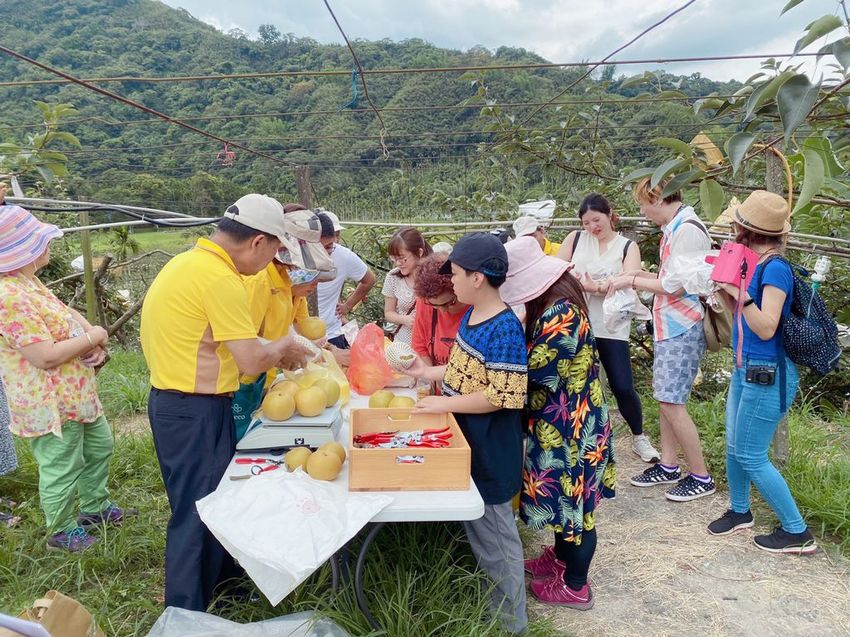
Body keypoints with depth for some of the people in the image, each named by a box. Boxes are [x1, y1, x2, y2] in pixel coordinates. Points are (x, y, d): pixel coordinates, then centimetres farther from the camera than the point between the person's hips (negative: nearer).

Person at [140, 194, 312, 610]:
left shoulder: (192, 262, 8)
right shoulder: (220, 278, -23)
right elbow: (252, 362, -22)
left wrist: (273, 351, 12)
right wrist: (282, 347, -2)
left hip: (179, 403, 10)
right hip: (194, 412, -10)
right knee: (197, 515, 4)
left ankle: (217, 583, 42)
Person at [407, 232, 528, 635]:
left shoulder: (504, 330, -25)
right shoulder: (471, 314, 3)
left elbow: (502, 396, -27)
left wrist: (445, 404, -24)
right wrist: (429, 373, 10)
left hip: (490, 450, -9)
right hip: (467, 441, 9)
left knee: (494, 532, 8)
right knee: (474, 525, 24)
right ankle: (488, 598, 46)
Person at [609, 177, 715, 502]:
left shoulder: (688, 230, -18)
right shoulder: (673, 228, 12)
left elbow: (675, 285, -19)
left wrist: (632, 281, -10)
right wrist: (640, 274, 8)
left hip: (682, 329, -10)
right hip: (668, 326, 10)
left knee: (671, 402, -6)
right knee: (665, 398, 13)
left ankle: (701, 477, 8)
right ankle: (668, 466, 25)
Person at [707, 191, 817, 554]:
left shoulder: (775, 268, -20)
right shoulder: (755, 263, 6)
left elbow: (766, 328, -23)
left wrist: (739, 292, -26)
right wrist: (727, 288, 3)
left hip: (768, 375, -9)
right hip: (746, 368, 9)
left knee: (751, 455, 0)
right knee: (734, 446, 17)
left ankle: (797, 532, 16)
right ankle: (739, 511, 37)